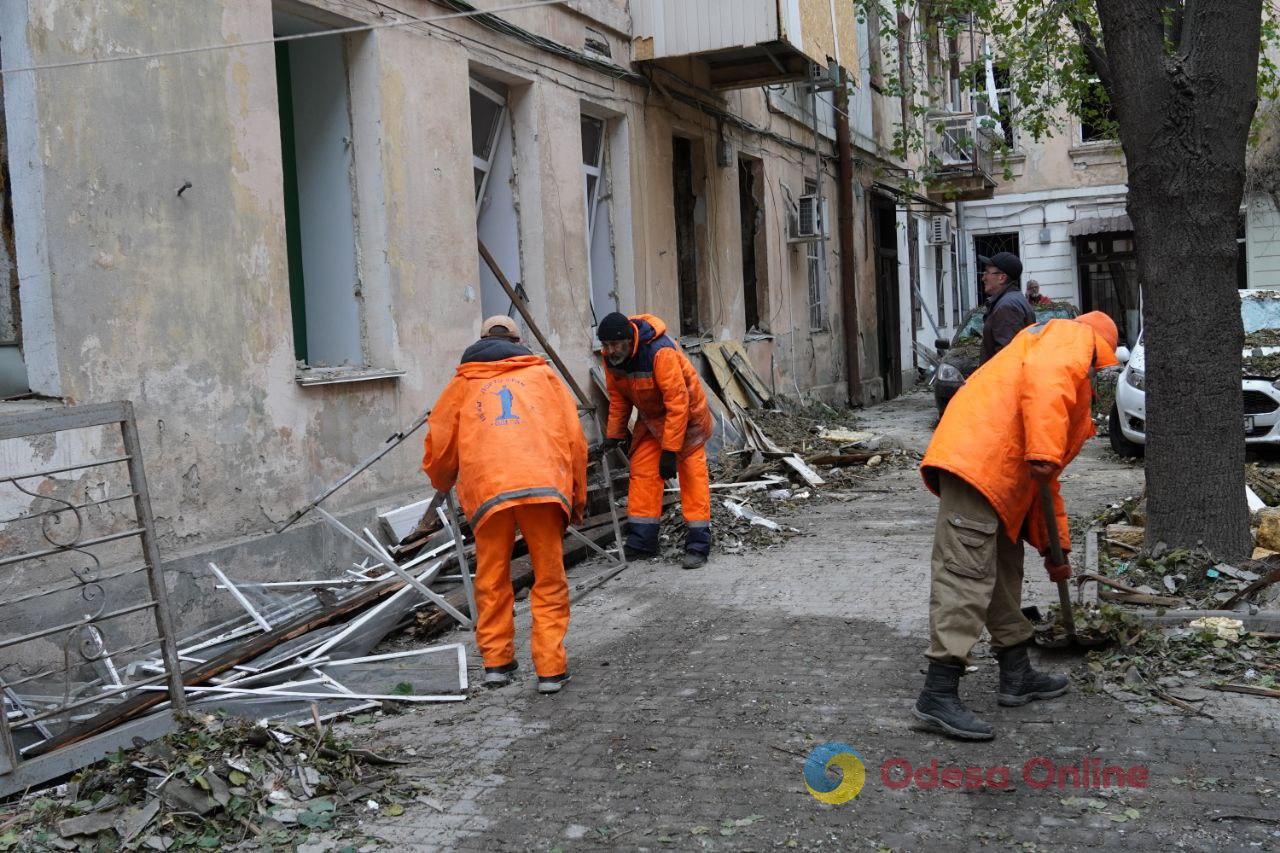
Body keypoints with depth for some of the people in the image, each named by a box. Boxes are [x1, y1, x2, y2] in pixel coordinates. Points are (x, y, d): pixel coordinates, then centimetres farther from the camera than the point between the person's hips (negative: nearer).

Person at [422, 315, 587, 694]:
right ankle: (551, 669, 6)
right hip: (544, 484, 0)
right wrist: (577, 499, 25)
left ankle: (496, 663, 20)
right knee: (549, 582, 8)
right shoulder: (543, 374, 23)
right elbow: (574, 439, 17)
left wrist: (443, 484, 41)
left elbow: (438, 446, 20)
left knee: (491, 581, 15)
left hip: (487, 489, 0)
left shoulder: (464, 383, 23)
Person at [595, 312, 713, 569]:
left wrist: (670, 450, -33)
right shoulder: (611, 357, -14)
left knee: (692, 473, -7)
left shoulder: (661, 353, -35)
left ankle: (698, 546, -5)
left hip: (685, 412, -6)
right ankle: (641, 541, 7)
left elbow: (677, 403, -34)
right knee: (642, 472, 1)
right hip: (651, 418, 6)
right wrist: (614, 435, 1)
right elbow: (618, 398, 2)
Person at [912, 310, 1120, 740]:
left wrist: (1054, 548, 39)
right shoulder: (1074, 337, 10)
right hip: (975, 458, -10)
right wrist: (1044, 454, -23)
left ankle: (1016, 675, 31)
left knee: (1004, 572, 19)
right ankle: (938, 694, -14)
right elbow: (1043, 378, -16)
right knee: (965, 575, -13)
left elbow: (1044, 481, 37)